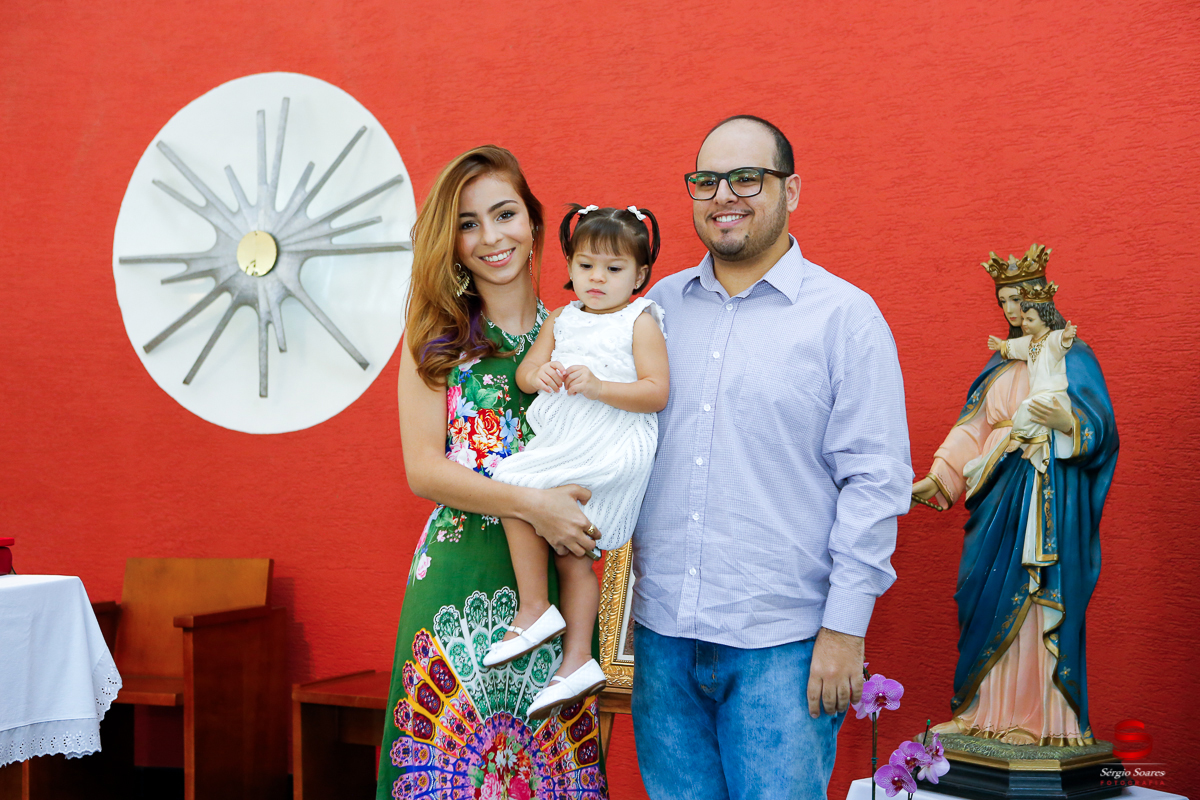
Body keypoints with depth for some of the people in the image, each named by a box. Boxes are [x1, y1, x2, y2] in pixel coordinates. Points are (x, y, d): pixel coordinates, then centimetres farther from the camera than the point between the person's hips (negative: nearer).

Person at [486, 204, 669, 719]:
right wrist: (539, 374, -11)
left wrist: (598, 386, -23)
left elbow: (656, 393, -12)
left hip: (611, 450, -7)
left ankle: (533, 610, -8)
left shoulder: (640, 322, -4)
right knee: (572, 554, 9)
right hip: (563, 446, 8)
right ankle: (578, 661, 15)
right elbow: (525, 371, 13)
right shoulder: (561, 319, 16)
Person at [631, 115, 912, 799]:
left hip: (784, 644, -4)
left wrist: (845, 626, -10)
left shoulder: (845, 315, -4)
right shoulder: (662, 304, 10)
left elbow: (874, 480, -7)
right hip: (663, 635, 4)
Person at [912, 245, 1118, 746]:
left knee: (1040, 600, -6)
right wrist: (937, 478, 6)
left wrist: (1066, 422, -28)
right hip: (1001, 497, 6)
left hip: (1048, 498, -6)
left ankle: (1039, 718, 0)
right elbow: (975, 427, 14)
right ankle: (991, 710, 11)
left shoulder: (1072, 357, -1)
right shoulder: (1004, 363, 16)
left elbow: (1101, 428, -7)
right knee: (993, 600, 4)